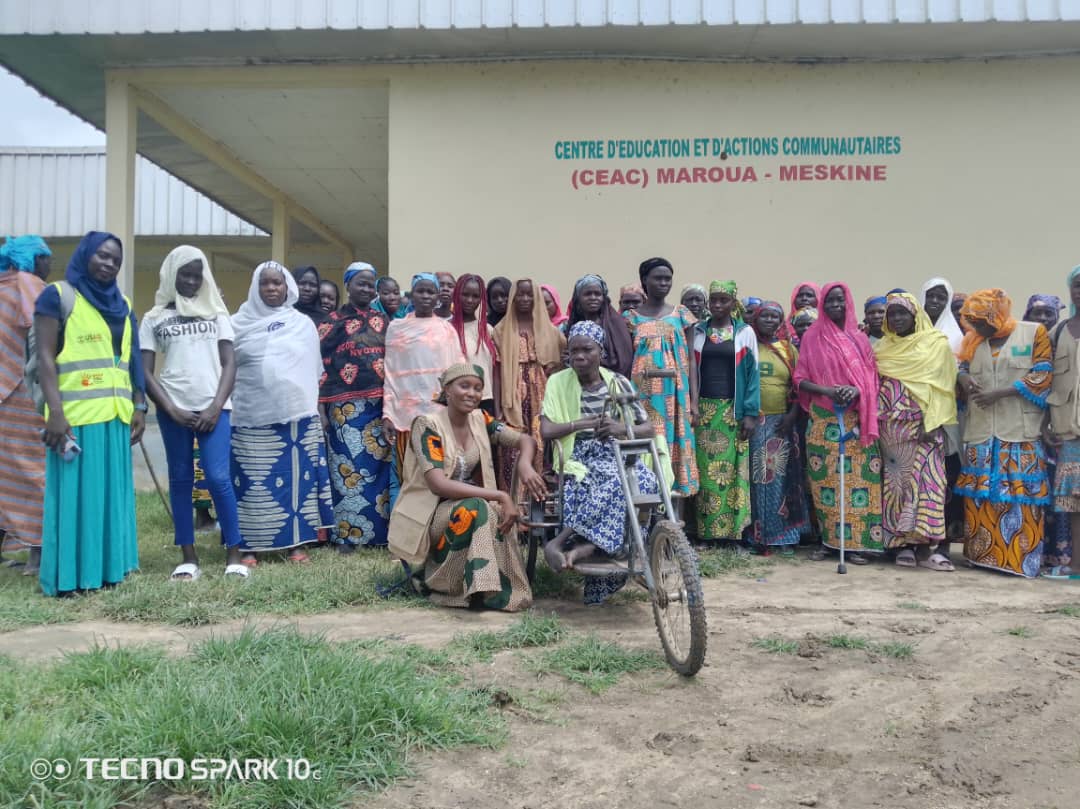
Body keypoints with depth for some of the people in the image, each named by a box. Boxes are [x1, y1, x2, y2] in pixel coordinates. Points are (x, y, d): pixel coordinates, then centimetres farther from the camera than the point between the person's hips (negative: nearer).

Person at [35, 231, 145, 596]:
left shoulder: (122, 305, 17)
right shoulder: (58, 296, -1)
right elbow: (45, 358, -8)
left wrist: (139, 407, 11)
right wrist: (55, 412, -16)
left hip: (115, 416, 6)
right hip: (75, 416, -6)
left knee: (111, 492, 10)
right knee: (74, 492, -1)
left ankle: (105, 566, 19)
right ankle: (69, 574, 7)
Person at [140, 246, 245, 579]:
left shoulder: (216, 313, 11)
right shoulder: (154, 318, 10)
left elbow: (229, 364, 6)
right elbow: (145, 371, 5)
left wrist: (216, 407, -7)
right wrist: (171, 409, -7)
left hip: (213, 407, -1)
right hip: (173, 409, 1)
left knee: (218, 478, -10)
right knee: (180, 480, 4)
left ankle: (234, 553, -1)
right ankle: (188, 556, 11)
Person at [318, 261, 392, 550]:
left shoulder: (383, 321, 14)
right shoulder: (332, 321, 3)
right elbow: (320, 364, -1)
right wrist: (320, 407, -8)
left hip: (380, 404, 4)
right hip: (346, 405, -3)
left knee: (379, 465, 5)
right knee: (350, 467, -3)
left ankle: (379, 530, 15)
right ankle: (346, 534, 6)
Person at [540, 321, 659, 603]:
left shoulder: (619, 382, 7)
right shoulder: (558, 382, 3)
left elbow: (647, 428, 6)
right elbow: (546, 431, -6)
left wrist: (622, 428, -16)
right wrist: (588, 423, -14)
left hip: (619, 457, 3)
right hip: (581, 461, -3)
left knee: (645, 481, -32)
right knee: (618, 485, -35)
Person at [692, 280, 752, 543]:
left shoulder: (745, 333, 3)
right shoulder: (696, 332, 7)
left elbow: (752, 374, 0)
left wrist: (750, 413, -7)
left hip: (733, 411, -1)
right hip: (703, 410, 1)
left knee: (732, 469, 0)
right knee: (705, 469, 1)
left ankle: (733, 528, 6)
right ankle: (705, 530, 6)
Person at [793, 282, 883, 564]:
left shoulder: (859, 338, 11)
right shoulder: (812, 337, 5)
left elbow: (871, 377, 9)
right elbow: (800, 379, 2)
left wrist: (857, 390, -12)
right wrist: (828, 390, -15)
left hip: (856, 421, 1)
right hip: (823, 422, -1)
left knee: (857, 478, -4)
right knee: (824, 480, -1)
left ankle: (856, 542, 2)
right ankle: (826, 539, 10)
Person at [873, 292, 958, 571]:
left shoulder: (936, 344, 4)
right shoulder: (881, 348, 15)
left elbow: (940, 385, -2)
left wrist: (931, 423, -13)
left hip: (922, 427, -3)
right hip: (889, 429, 3)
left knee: (925, 480, -10)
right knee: (895, 482, 1)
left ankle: (923, 545, -8)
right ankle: (902, 544, 6)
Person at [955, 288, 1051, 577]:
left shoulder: (1034, 332, 2)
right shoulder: (973, 339, 15)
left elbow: (1042, 376, -4)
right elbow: (962, 369, 23)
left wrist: (998, 393, -12)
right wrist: (963, 379, -2)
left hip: (1020, 430, -4)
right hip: (980, 431, 4)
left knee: (1020, 493, -6)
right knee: (980, 494, 3)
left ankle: (1020, 558, -1)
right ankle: (983, 552, 10)